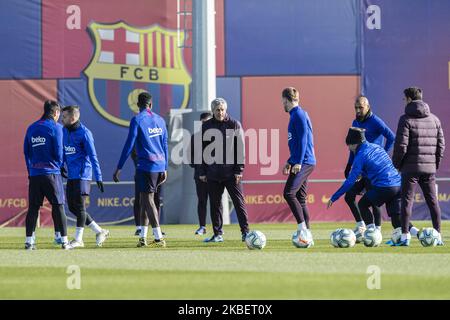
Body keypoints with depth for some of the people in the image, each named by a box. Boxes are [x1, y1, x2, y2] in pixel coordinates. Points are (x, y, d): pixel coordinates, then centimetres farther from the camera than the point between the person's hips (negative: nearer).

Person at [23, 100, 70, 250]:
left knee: (33, 207, 6)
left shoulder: (31, 128, 11)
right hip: (51, 173, -4)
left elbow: (26, 151, 12)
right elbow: (58, 152, -8)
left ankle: (29, 241, 3)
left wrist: (30, 170, 16)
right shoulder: (55, 127, -5)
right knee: (58, 206, -1)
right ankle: (64, 240, -2)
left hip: (34, 174, 5)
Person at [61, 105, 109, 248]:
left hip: (82, 176, -8)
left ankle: (78, 239, 2)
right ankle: (100, 231, 17)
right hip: (71, 176, 8)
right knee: (72, 207, 8)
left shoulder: (84, 133, -12)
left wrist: (98, 177, -17)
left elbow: (93, 156, -14)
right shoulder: (64, 131, 11)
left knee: (79, 206, -4)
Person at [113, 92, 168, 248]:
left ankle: (159, 238, -12)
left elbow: (129, 145, -10)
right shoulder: (160, 120, 13)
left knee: (148, 200, -5)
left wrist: (119, 168, -6)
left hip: (146, 164, -7)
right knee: (144, 200, 14)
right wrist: (164, 169, 23)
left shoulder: (137, 120, -7)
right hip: (160, 165, 7)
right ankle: (143, 238, 14)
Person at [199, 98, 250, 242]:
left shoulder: (235, 125, 0)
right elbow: (202, 149, 10)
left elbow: (240, 148, -1)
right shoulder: (206, 126, 7)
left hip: (231, 172, -3)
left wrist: (239, 170, -7)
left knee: (239, 202, -3)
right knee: (214, 204, 6)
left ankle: (245, 232, 0)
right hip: (213, 173, 3)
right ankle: (218, 234, 13)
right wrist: (202, 172, 5)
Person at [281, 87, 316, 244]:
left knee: (289, 193, -18)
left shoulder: (299, 115, -10)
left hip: (304, 163, -10)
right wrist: (289, 162, 30)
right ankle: (306, 231, 9)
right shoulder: (295, 115, 20)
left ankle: (302, 227, -20)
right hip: (301, 163, 10)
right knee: (300, 199, 9)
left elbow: (303, 140, -18)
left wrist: (298, 162, -22)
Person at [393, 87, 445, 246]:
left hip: (411, 167, -5)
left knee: (407, 201, -2)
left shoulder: (406, 119, -7)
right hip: (430, 168, 5)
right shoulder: (434, 119, 10)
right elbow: (441, 144, 9)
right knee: (433, 201, 9)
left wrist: (396, 164, 1)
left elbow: (401, 145, -12)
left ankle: (405, 236, -6)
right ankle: (438, 235, 9)